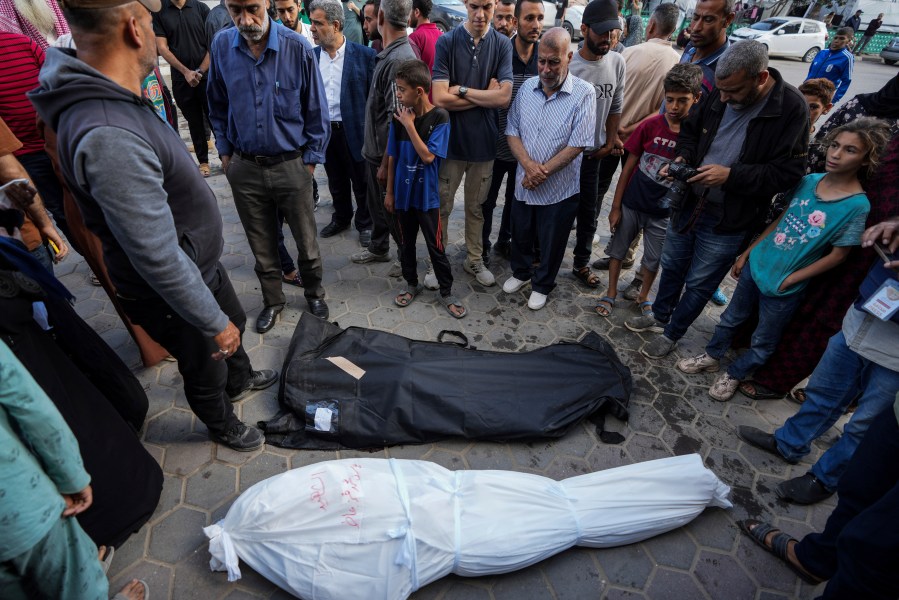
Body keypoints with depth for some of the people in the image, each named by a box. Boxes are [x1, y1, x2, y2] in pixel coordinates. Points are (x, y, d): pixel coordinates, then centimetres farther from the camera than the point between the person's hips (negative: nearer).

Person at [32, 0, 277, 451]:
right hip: (171, 295, -8)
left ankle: (240, 381, 59)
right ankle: (222, 426, 48)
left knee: (233, 325, 30)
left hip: (201, 265, 9)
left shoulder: (114, 99, -2)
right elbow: (159, 260, -33)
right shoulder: (108, 138, -36)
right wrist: (214, 324, -21)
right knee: (205, 367, 18)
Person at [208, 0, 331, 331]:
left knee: (306, 242, 10)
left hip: (291, 165, -2)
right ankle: (272, 301, 35)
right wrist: (225, 152, 8)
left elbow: (316, 110, -3)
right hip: (244, 168, 3)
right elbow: (217, 107, 10)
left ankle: (314, 294, 36)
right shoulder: (221, 47, -3)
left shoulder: (297, 47, -11)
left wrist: (311, 159, -2)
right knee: (261, 245, 14)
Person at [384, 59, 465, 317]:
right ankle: (412, 284, 35)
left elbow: (428, 156, -20)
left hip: (427, 195, -4)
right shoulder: (399, 117, -1)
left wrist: (409, 125, -19)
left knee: (435, 247, 3)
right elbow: (392, 157, 5)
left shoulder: (439, 117, -12)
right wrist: (389, 192, 7)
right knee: (406, 243, 15)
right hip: (403, 193, 4)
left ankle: (446, 292, 19)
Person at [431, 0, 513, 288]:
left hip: (484, 141, 2)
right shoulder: (446, 42, -7)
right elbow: (440, 98, -16)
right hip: (450, 140, -1)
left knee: (477, 206, 14)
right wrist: (485, 95, -9)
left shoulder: (502, 44, -1)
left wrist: (462, 90, -12)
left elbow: (504, 97, -11)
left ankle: (474, 259, 31)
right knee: (441, 206, 8)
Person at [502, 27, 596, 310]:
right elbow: (512, 131, 0)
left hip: (560, 189, -4)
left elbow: (577, 144, -17)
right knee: (521, 234, 21)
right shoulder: (527, 87, 0)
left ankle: (542, 285, 36)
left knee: (551, 243, 12)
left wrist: (542, 171, -17)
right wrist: (528, 165, -16)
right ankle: (521, 272, 47)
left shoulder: (583, 93, -13)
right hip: (524, 183, 4)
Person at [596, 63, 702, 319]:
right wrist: (616, 206, -5)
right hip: (631, 203, 0)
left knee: (653, 259, 14)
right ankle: (611, 293, 31)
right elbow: (628, 167, -6)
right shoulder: (650, 126, -11)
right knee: (618, 249, 12)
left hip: (663, 211, 0)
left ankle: (643, 297, 37)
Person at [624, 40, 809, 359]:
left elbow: (787, 172, -18)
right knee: (672, 265, 20)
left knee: (699, 284, 8)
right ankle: (659, 316, 44)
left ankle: (671, 334, 30)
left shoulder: (791, 108, -17)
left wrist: (730, 175, -26)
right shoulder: (720, 93, -3)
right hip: (690, 201, 5)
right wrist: (682, 158, -7)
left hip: (730, 219, -5)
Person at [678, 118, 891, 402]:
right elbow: (781, 219, 6)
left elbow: (837, 255, -13)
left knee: (763, 342, 15)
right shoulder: (809, 180, -3)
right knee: (732, 318, 21)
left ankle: (734, 375, 35)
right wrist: (747, 253, 7)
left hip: (783, 287, -4)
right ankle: (711, 356, 41)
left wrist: (789, 280, -13)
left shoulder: (858, 205, -18)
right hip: (757, 264, 5)